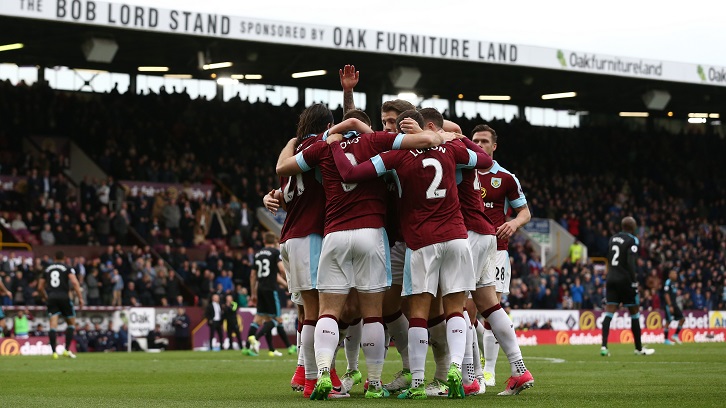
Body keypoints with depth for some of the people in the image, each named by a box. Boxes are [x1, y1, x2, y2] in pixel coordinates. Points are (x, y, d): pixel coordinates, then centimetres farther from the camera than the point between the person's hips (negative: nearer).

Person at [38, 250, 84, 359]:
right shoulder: (68, 268, 5)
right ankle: (67, 350, 2)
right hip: (64, 296, -3)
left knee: (53, 325, -3)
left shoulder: (47, 269, 17)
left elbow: (40, 287, 19)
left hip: (51, 297, 3)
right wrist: (80, 298, -9)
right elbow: (75, 283, -11)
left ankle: (54, 352, -12)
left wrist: (46, 298, 34)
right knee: (71, 323, 12)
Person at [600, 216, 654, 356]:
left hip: (611, 278, 6)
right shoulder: (632, 240, -8)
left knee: (609, 313, -1)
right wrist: (634, 281, -16)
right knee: (634, 313, 8)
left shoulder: (613, 238, 13)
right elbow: (630, 262, -17)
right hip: (625, 280, -6)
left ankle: (604, 346, -16)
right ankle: (639, 348, 16)